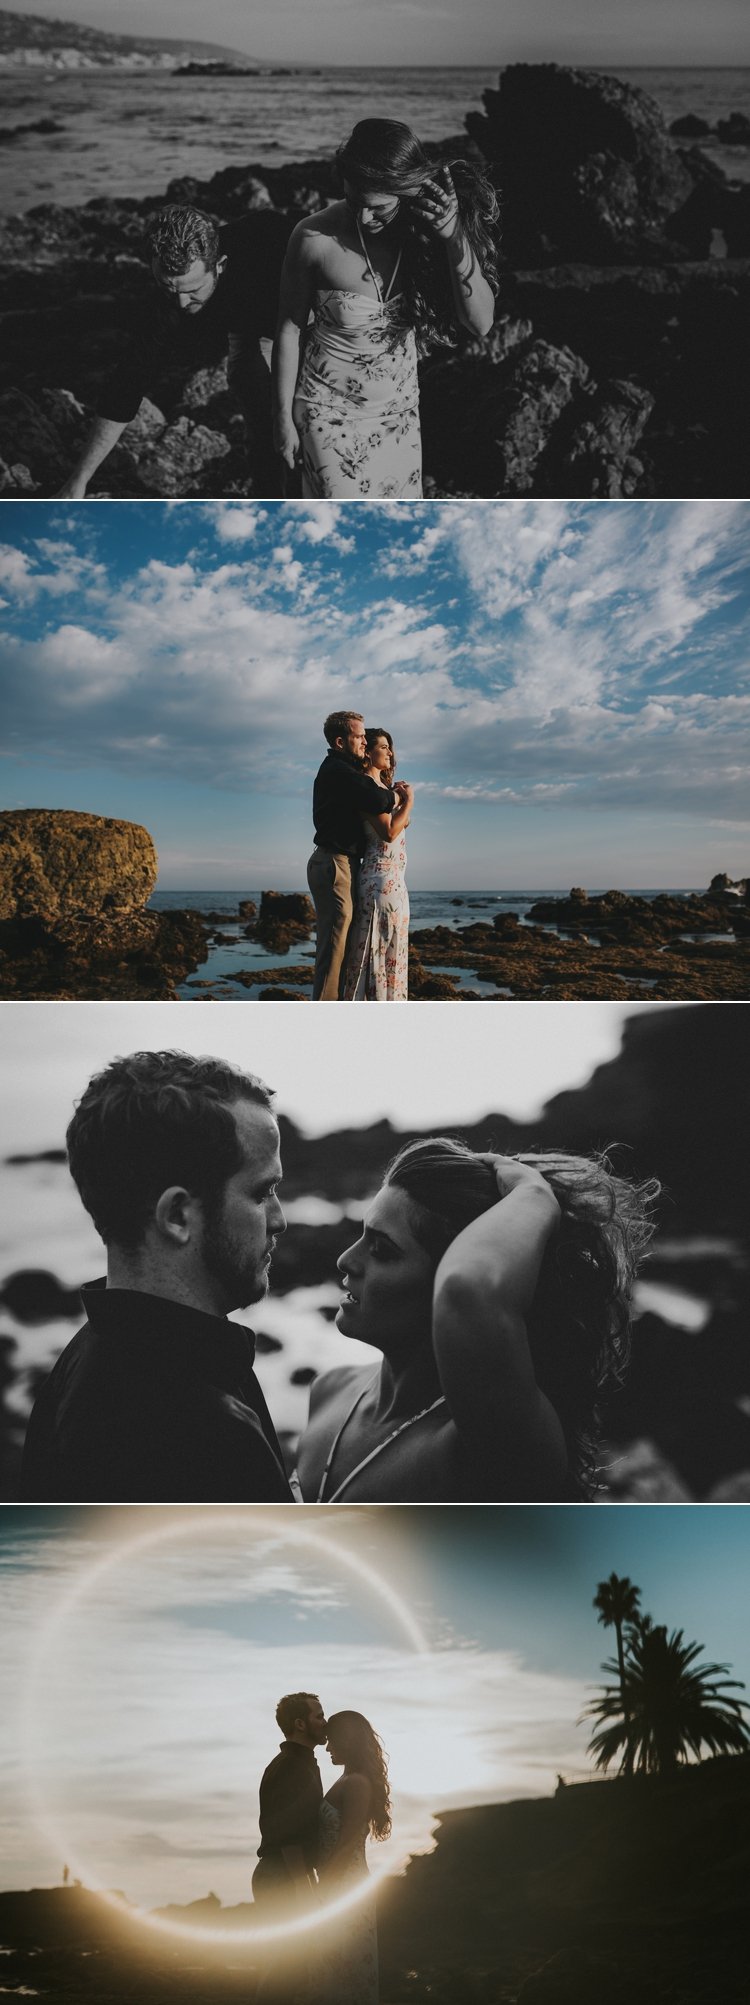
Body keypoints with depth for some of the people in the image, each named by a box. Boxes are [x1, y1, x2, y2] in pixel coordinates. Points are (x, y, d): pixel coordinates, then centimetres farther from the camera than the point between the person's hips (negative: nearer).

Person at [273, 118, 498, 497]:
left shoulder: (426, 229, -14)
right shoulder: (316, 238, -22)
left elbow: (480, 323, -21)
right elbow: (289, 329, -9)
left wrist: (456, 238, -33)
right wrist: (283, 417, -3)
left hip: (399, 407, 4)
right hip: (330, 409, -4)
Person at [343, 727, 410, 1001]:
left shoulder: (382, 787, 18)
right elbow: (388, 832, -19)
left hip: (393, 880, 10)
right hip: (381, 878, -10)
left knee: (388, 948, 11)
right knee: (379, 947, -8)